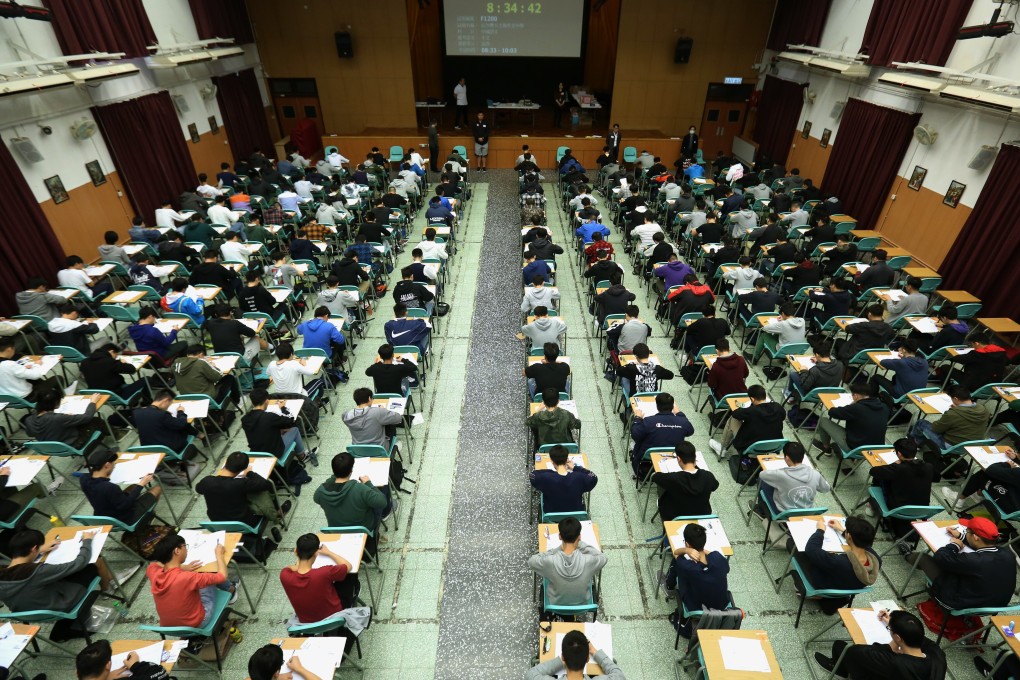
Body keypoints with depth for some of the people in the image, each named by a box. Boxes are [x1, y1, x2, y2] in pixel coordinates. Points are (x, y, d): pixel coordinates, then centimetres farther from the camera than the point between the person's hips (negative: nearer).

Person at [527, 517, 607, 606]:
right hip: (582, 603, 0)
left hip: (555, 604, 0)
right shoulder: (588, 561, -36)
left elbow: (531, 561, -14)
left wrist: (558, 549, -16)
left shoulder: (549, 561, -36)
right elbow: (603, 558, -12)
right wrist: (580, 544, -10)